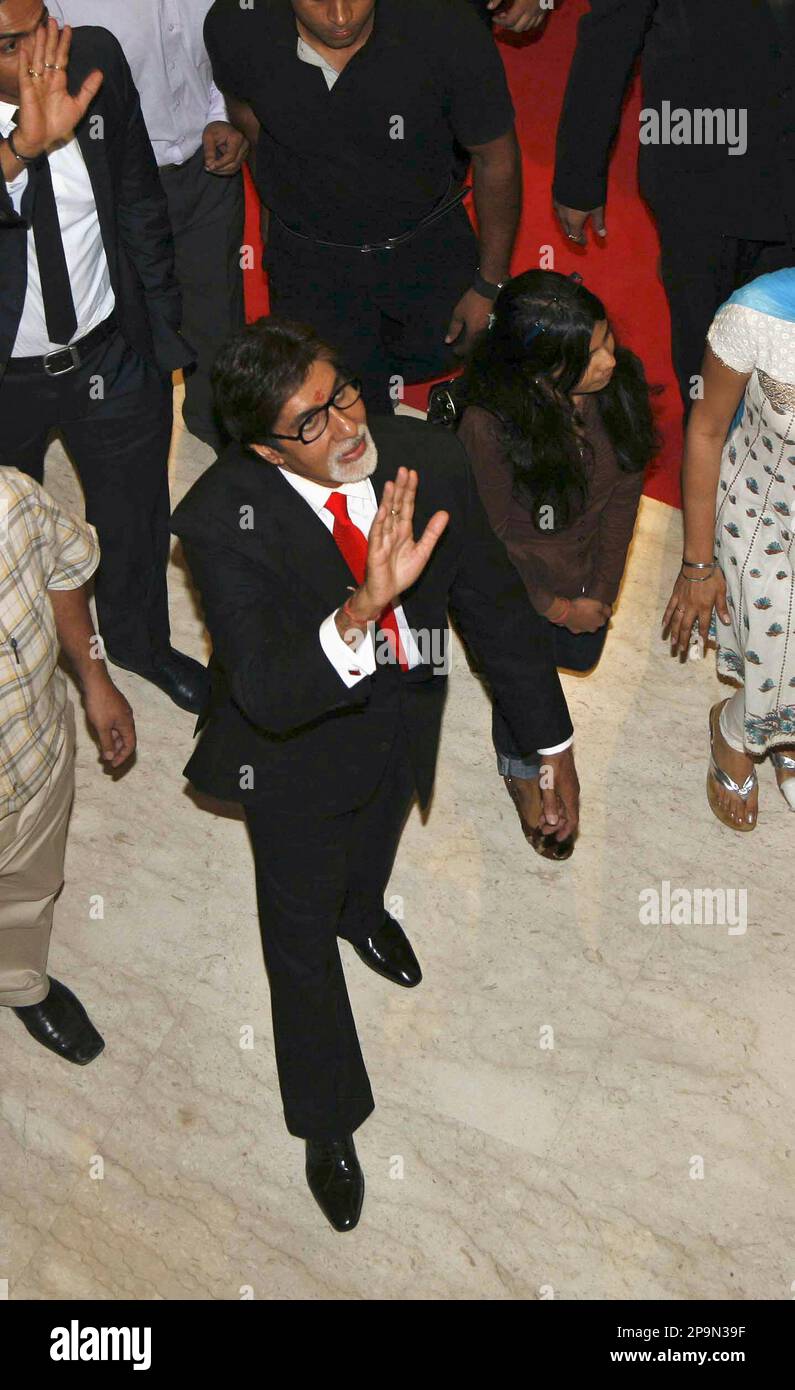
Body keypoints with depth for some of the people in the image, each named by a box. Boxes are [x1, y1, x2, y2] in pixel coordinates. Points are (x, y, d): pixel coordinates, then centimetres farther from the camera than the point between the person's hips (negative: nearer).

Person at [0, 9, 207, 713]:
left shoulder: (95, 59, -15)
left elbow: (140, 204, -1)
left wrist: (163, 328, 5)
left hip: (112, 356, 3)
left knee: (135, 518, 21)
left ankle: (140, 640, 51)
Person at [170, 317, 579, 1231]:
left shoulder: (423, 456, -24)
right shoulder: (222, 520, -35)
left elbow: (495, 605, -12)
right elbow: (266, 694, -43)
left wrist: (553, 748, -6)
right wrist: (365, 609, -60)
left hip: (405, 719, 4)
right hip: (297, 751, -3)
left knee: (376, 841, 36)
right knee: (301, 930, 17)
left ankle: (363, 910, 76)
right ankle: (328, 1127, 43)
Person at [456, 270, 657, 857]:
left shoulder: (623, 379, -23)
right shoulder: (489, 426, -37)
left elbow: (623, 493, -9)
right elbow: (493, 541, -22)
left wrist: (602, 591, -7)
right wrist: (558, 609, -10)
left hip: (587, 570, 5)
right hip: (516, 580, -5)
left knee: (580, 655, 28)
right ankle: (521, 776, 46)